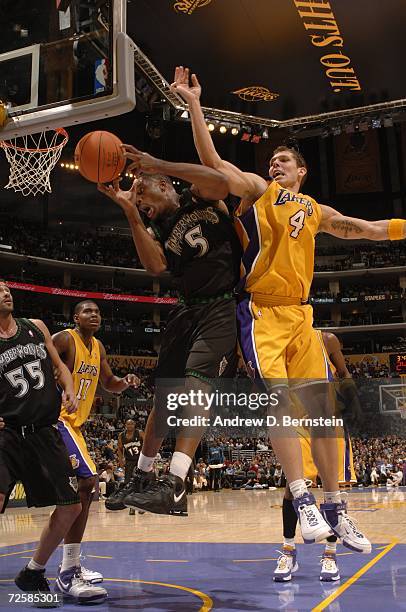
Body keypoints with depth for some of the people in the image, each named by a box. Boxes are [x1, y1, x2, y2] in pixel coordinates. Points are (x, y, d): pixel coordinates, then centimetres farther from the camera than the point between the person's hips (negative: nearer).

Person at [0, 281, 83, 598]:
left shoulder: (36, 327, 9)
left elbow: (59, 365, 18)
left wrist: (70, 390, -1)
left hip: (45, 432, 5)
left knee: (71, 507, 8)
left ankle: (33, 573, 29)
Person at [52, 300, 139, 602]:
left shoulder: (99, 348, 13)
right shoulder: (63, 340, -12)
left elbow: (110, 384, 22)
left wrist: (127, 381, 0)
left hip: (74, 423, 10)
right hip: (57, 419, -10)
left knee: (78, 487, 17)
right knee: (88, 480, -22)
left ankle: (71, 565, 32)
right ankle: (68, 574, -19)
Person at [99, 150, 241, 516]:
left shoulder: (198, 197, 4)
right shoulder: (156, 231, 14)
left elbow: (221, 183, -20)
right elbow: (155, 266, -7)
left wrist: (157, 164, -20)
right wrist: (130, 212, -11)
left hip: (223, 306, -6)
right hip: (188, 308, 7)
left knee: (196, 381, -23)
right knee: (165, 392, 10)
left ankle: (175, 485, -29)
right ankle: (142, 478, 25)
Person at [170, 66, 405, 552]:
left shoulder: (315, 210, 21)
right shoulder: (258, 189, 7)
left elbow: (361, 228, 31)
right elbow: (212, 161, -4)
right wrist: (194, 105, -11)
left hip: (300, 315, 5)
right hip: (261, 311, -5)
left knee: (321, 410, 3)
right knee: (278, 399, -19)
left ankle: (335, 509, 12)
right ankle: (302, 500, -16)